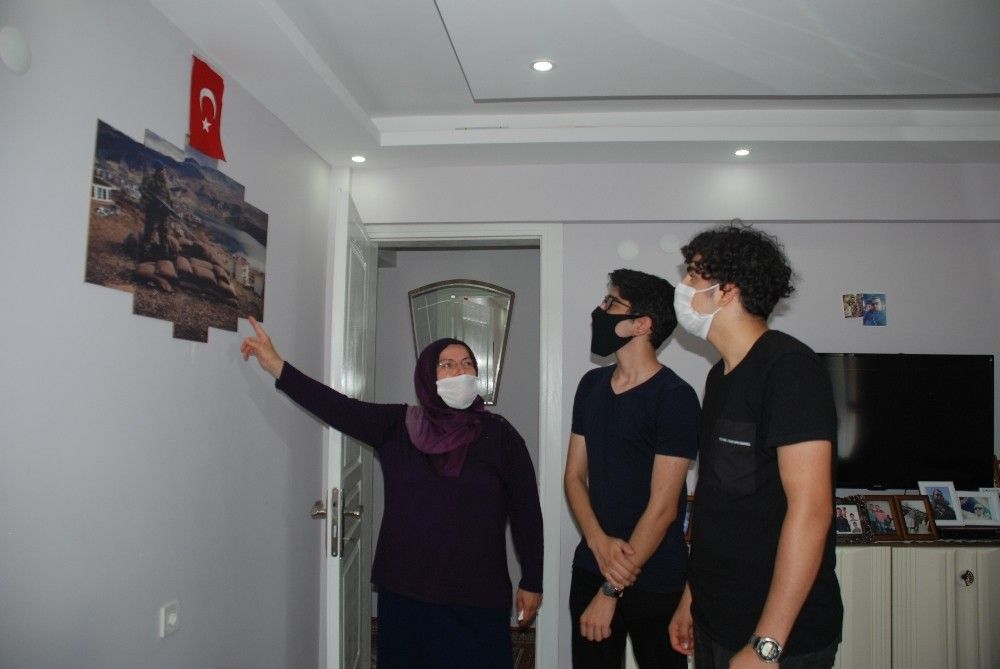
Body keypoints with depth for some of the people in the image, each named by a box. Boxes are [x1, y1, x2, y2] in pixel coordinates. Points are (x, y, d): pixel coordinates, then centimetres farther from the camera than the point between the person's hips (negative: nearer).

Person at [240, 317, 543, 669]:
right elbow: (338, 407, -9)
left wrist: (532, 582, 3)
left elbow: (526, 510, 0)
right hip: (404, 591, 2)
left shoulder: (499, 435, -4)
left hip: (477, 599, -1)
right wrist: (277, 365, -19)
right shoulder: (398, 425, 1)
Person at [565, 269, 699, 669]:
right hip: (589, 568, 5)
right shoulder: (592, 385, 5)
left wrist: (611, 591, -14)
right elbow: (574, 475, 7)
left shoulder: (674, 397, -14)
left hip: (656, 582, -5)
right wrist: (600, 543, -11)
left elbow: (662, 508, -16)